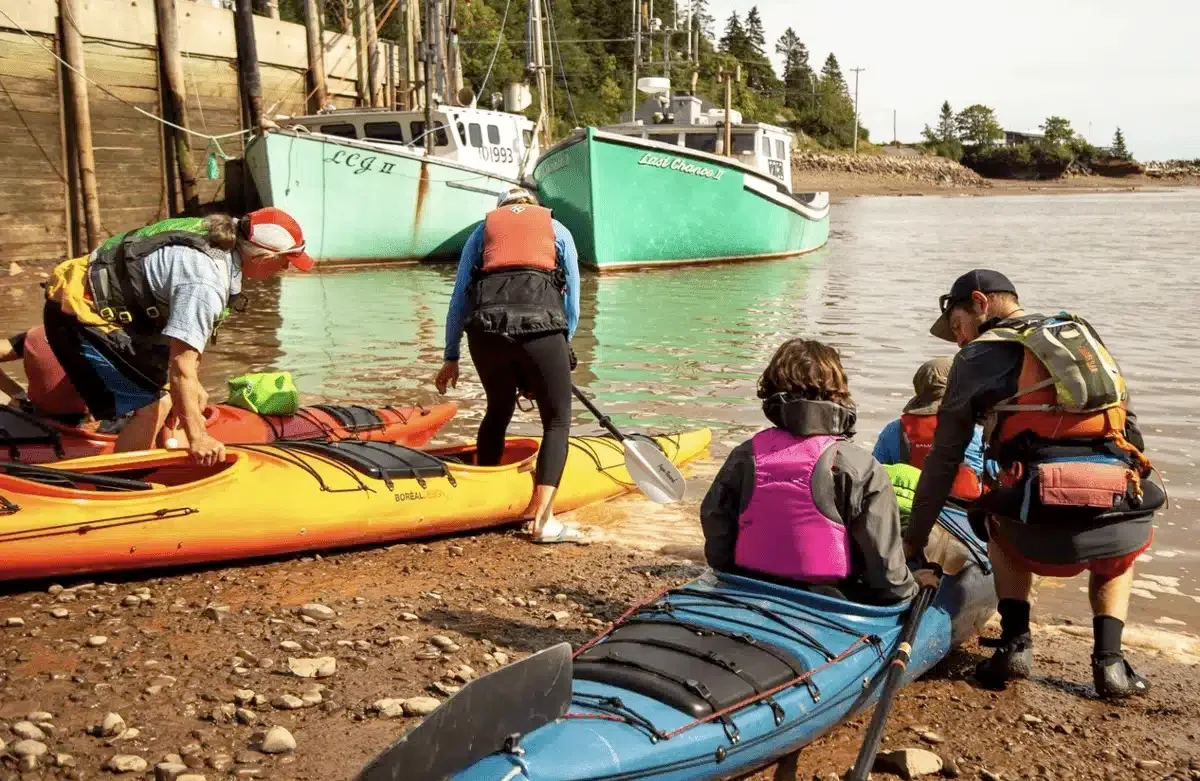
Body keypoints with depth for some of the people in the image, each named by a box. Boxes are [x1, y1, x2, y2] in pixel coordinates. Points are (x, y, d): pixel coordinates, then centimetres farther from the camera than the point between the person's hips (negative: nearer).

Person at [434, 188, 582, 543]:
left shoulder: (484, 228, 29)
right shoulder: (558, 230, 27)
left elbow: (459, 298, 24)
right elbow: (572, 305, 22)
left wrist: (451, 358, 29)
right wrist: (560, 350, 34)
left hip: (486, 325, 2)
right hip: (540, 323, -2)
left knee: (499, 410, 25)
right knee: (557, 420, 9)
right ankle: (542, 518, -2)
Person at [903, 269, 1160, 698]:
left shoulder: (977, 357, 12)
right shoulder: (1087, 336, 24)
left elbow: (943, 461, 14)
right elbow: (1129, 430, 24)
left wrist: (914, 538, 23)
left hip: (1042, 522, -3)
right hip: (1121, 508, 3)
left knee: (1002, 526, 34)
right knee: (1118, 558, 38)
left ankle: (1015, 642, 20)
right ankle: (1109, 659, 19)